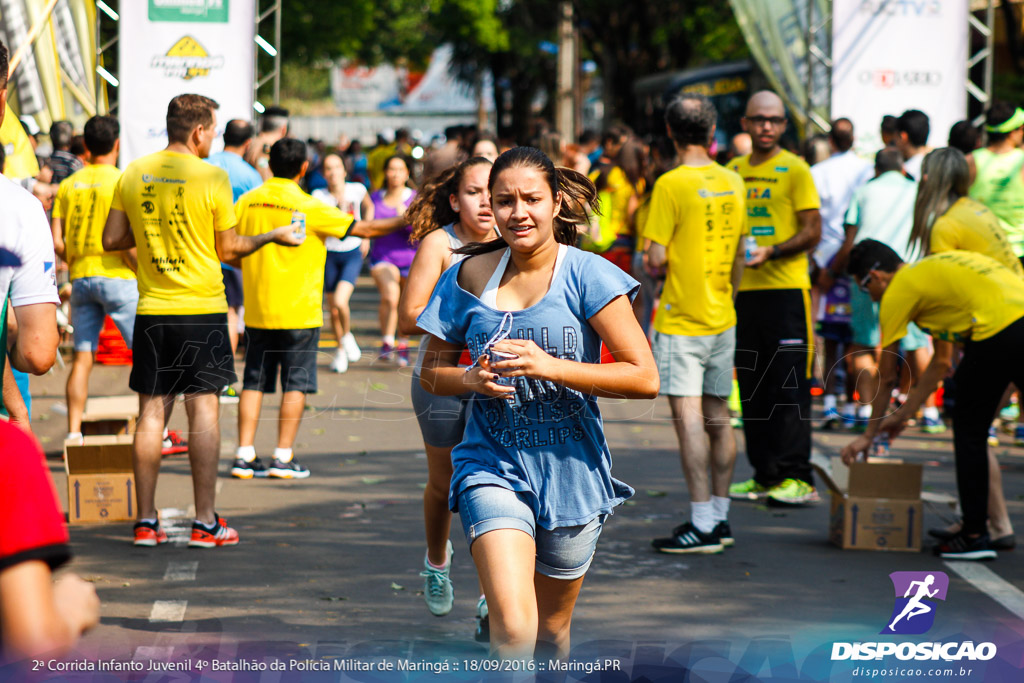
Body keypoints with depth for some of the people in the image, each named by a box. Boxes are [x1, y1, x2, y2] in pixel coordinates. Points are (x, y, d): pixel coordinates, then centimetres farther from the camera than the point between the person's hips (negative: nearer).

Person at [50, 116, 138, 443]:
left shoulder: (68, 185, 7)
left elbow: (57, 241, 4)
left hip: (81, 278, 5)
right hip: (116, 277, -5)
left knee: (82, 357, 8)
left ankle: (74, 431, 7)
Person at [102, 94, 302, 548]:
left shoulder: (133, 175, 2)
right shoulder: (211, 177, -9)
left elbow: (111, 240, 5)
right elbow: (228, 250, -3)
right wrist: (273, 236, 13)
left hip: (152, 310, 4)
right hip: (202, 309, -4)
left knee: (151, 411, 7)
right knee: (203, 409, 1)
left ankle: (145, 521, 8)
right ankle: (205, 522, 1)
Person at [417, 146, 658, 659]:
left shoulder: (587, 275, -7)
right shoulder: (469, 276, 2)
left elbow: (645, 379, -12)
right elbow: (432, 373, 12)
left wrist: (549, 366, -21)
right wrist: (472, 380, -11)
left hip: (570, 468, 0)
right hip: (493, 464, 0)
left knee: (551, 630, 16)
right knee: (512, 625, -22)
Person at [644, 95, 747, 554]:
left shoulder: (672, 185, -14)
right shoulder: (733, 183, 6)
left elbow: (656, 259, -16)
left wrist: (648, 259, 6)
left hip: (682, 322, -7)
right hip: (723, 319, 7)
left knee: (689, 418, -7)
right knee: (718, 417, 12)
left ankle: (702, 524, -10)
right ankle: (720, 518, 18)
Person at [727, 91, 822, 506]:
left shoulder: (795, 170, -2)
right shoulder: (734, 170, 13)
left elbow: (812, 231, -7)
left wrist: (771, 252, -20)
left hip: (786, 288, -6)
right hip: (743, 289, 6)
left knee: (790, 386, -6)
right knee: (753, 388, 8)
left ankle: (797, 478, -5)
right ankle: (765, 475, 14)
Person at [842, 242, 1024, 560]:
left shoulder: (898, 290, 9)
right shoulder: (931, 271, 33)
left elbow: (886, 377, 15)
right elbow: (941, 362, 37)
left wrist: (869, 434, 26)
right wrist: (904, 414, 41)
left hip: (998, 331, -8)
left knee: (969, 430, 8)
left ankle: (975, 535, 11)